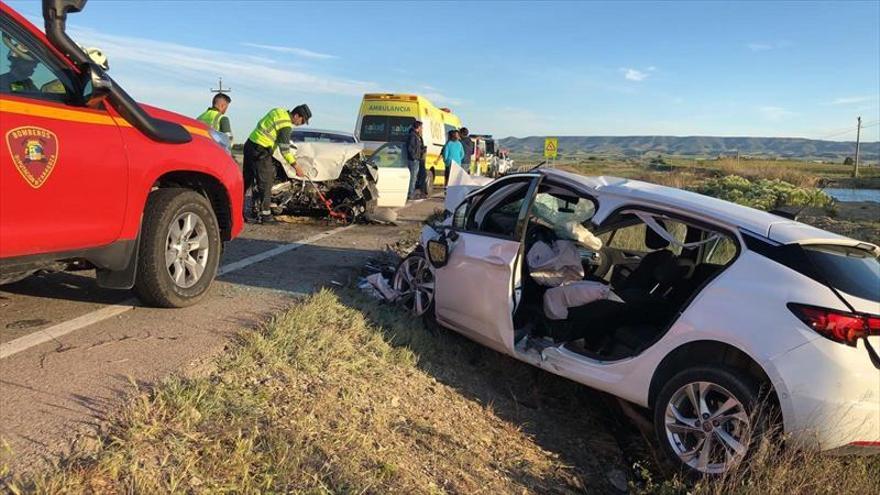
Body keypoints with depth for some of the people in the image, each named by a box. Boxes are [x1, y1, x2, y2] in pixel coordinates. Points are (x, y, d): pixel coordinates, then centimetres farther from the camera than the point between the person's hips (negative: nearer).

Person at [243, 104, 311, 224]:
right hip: (261, 152, -10)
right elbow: (284, 150, -18)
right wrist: (296, 166, -11)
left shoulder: (279, 111, 10)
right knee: (265, 183, -3)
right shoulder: (286, 125, -17)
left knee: (246, 180, 13)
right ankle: (265, 215, 1)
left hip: (250, 144, 10)